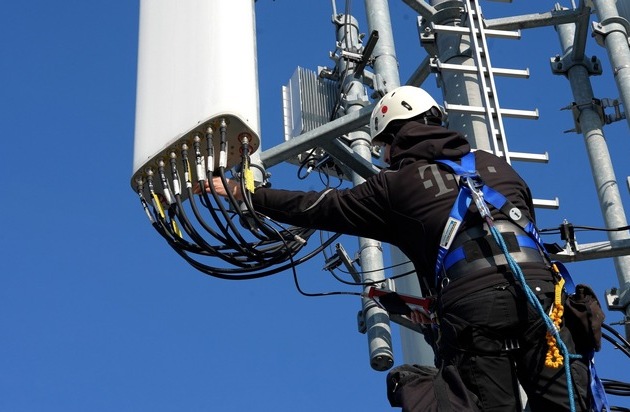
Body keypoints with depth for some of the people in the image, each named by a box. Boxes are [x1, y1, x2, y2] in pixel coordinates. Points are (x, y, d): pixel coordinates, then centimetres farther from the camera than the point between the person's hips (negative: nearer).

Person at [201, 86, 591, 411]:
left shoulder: (396, 184, 13)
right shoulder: (496, 165, 25)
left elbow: (321, 208, 18)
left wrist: (249, 195, 27)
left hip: (471, 304, -3)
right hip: (539, 290, 3)